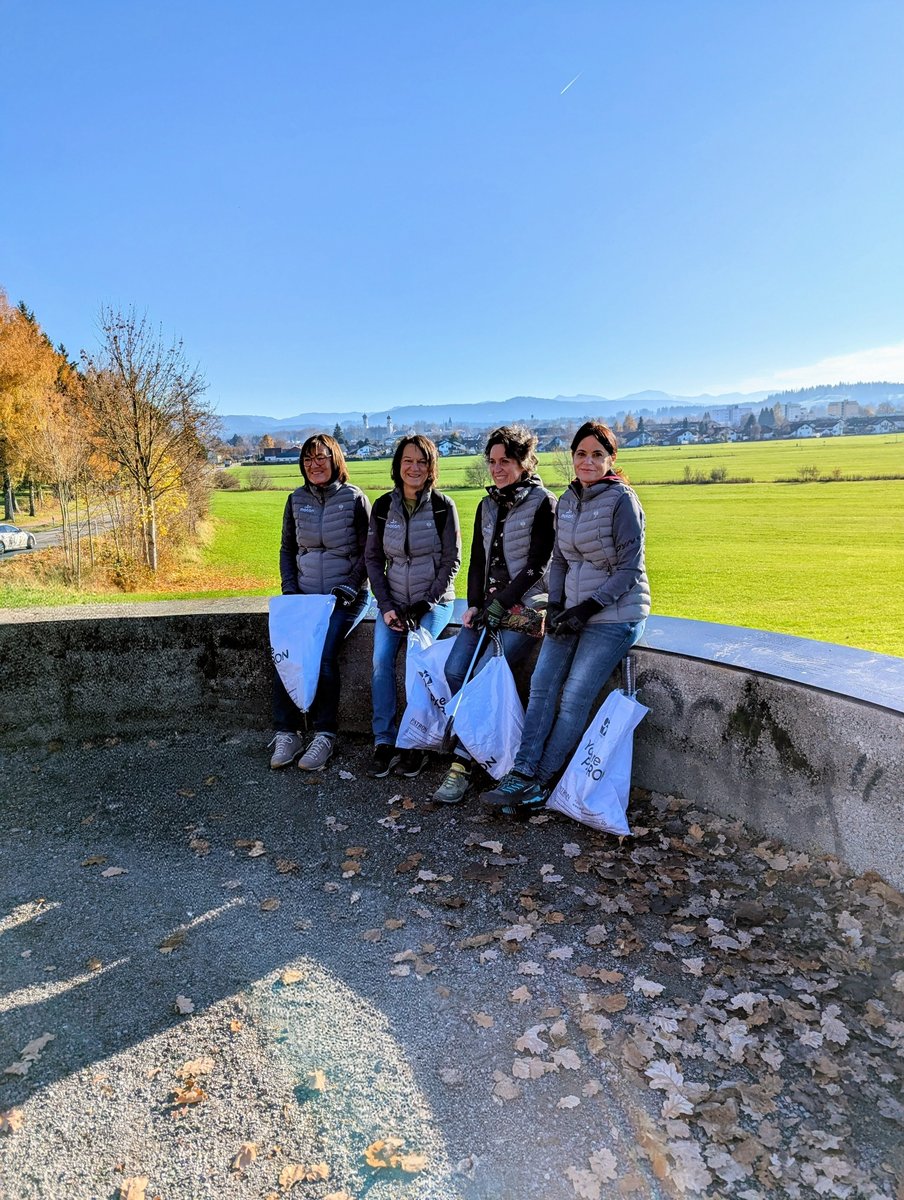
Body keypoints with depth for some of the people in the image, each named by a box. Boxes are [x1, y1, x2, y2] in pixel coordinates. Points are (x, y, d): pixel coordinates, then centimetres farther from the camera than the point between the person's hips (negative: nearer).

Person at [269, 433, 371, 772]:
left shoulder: (355, 499, -3)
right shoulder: (296, 500, 9)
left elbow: (369, 552, -3)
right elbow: (287, 549, 16)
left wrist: (348, 590, -13)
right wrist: (290, 590, 3)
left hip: (346, 596, -4)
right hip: (305, 595, 4)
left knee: (323, 653, -25)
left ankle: (325, 736, -12)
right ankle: (286, 734, -9)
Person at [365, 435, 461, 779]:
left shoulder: (442, 506, -4)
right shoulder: (383, 506, 4)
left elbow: (452, 560, -4)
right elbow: (373, 558, 7)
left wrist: (426, 603, -12)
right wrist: (386, 605, -4)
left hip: (434, 602, -3)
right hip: (394, 601, 3)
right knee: (381, 659, -19)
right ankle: (384, 741, -10)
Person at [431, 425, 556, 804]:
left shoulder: (543, 503, -3)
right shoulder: (487, 505, 17)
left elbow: (537, 566, -9)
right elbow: (477, 561, 16)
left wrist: (499, 603, -14)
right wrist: (474, 604, 0)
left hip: (525, 609, -6)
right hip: (486, 607, 6)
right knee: (454, 672, -15)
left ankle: (461, 764, -14)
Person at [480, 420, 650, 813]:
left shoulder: (621, 500, -11)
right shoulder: (566, 502, 10)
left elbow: (629, 569, -13)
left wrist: (588, 607, -18)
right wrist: (554, 605, 0)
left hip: (615, 614, -6)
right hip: (573, 610, 7)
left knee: (575, 697, -10)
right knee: (542, 684, -7)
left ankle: (537, 784, -3)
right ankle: (523, 772, -7)